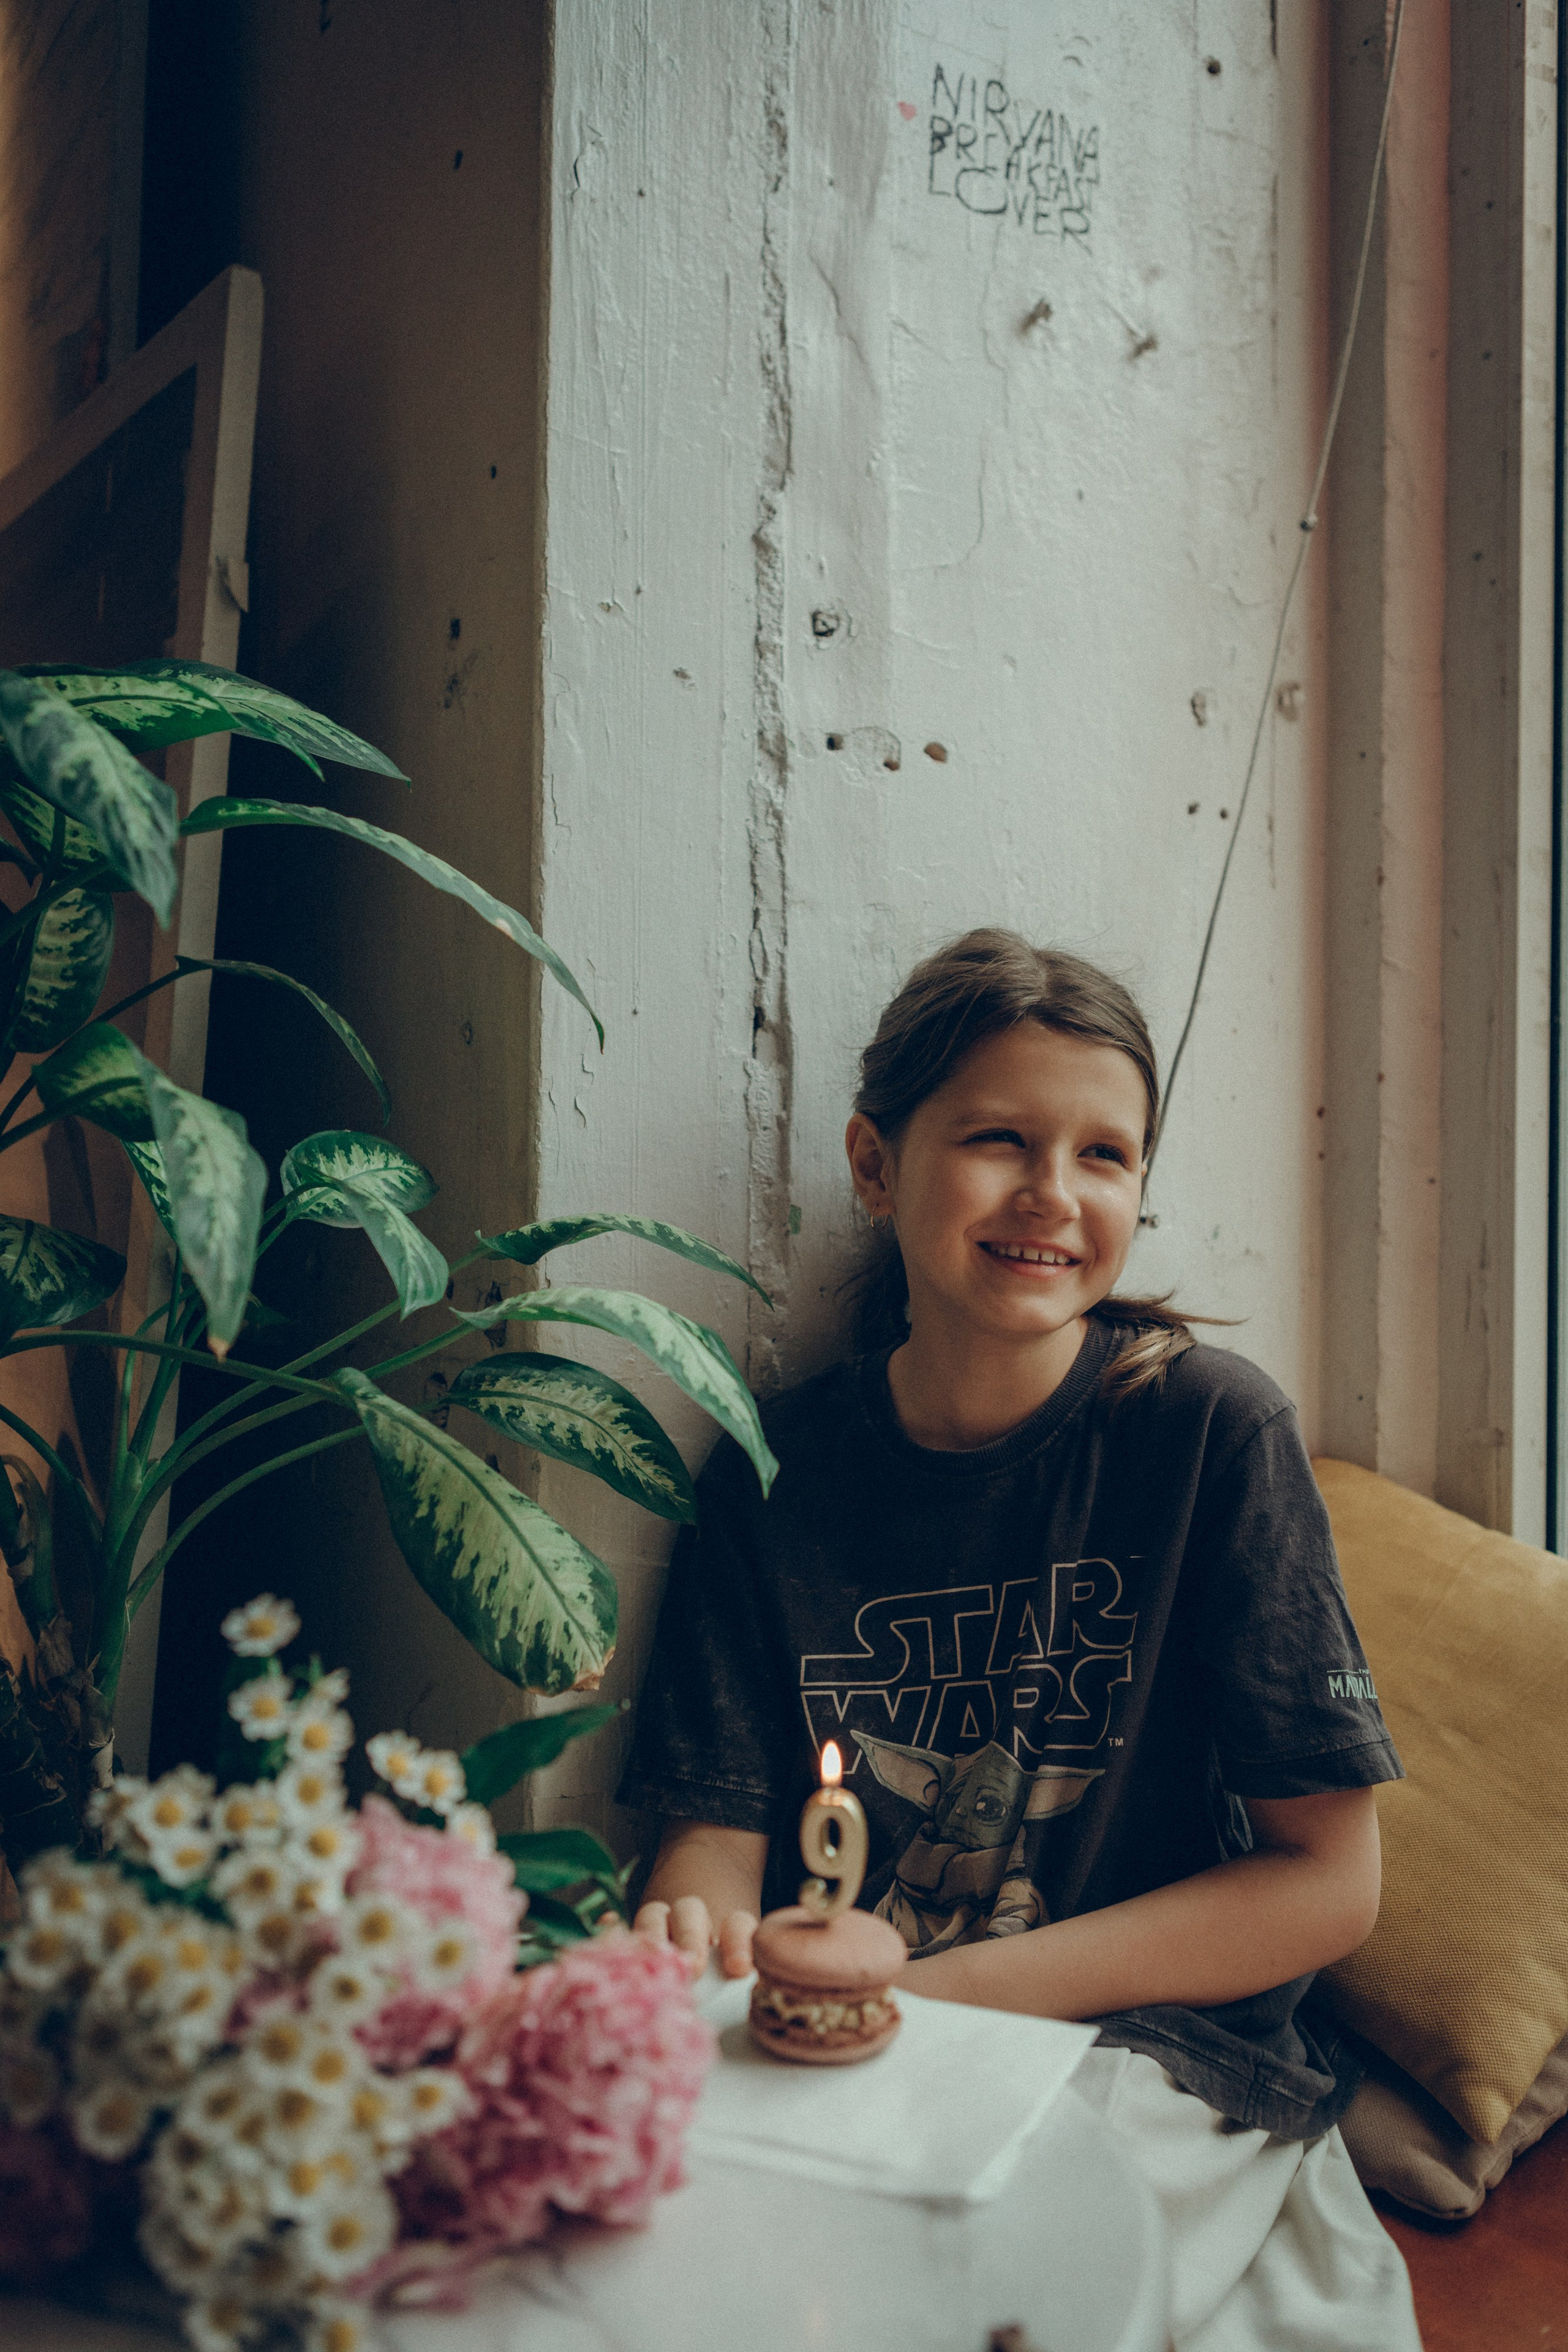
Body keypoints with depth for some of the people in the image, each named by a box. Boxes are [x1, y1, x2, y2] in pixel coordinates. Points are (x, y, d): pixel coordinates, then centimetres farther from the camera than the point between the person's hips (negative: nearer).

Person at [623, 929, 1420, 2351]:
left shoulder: (1208, 1429, -8)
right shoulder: (773, 1473, 0)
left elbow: (1328, 1883, -7)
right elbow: (721, 1828, 1)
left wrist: (944, 1993, -16)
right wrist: (697, 1941, -25)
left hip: (1163, 2059, -2)